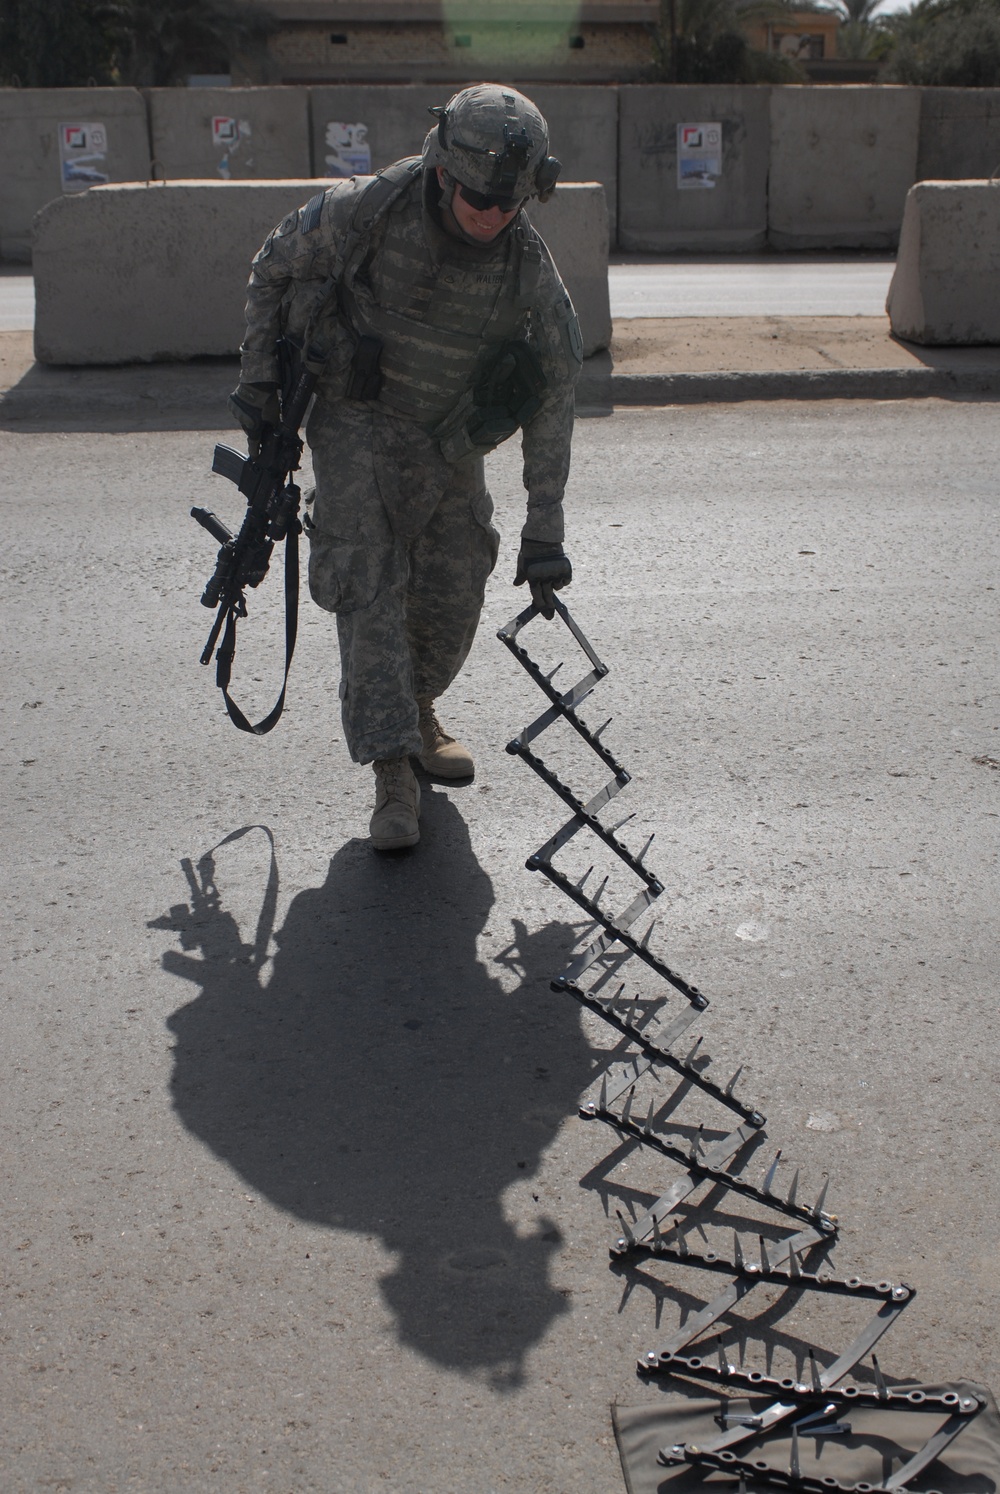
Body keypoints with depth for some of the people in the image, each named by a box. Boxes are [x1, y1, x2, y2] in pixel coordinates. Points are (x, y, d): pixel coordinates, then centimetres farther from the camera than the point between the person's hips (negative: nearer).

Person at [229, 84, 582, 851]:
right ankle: (393, 775, -14)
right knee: (369, 584, -14)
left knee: (454, 598, 5)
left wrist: (544, 535, -13)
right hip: (356, 422, -2)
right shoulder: (362, 210, -22)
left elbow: (553, 400, -11)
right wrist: (258, 382, -1)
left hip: (448, 443, 3)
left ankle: (418, 711, 34)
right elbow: (274, 269, -2)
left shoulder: (530, 268, -17)